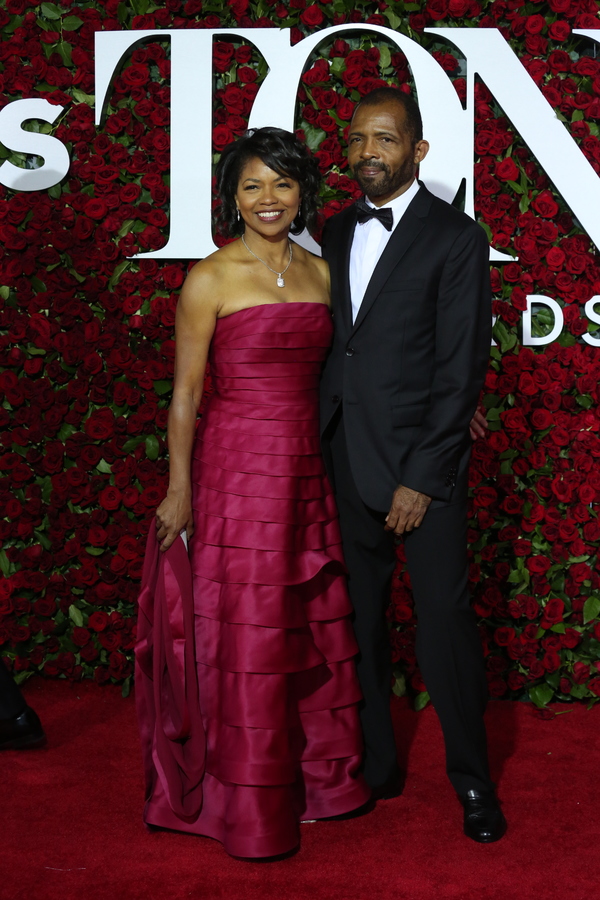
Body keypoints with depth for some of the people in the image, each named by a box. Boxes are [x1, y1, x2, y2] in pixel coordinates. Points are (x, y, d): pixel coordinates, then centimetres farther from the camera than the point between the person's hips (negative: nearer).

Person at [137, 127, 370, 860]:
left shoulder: (319, 273, 9)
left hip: (306, 469, 6)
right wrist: (179, 490, -9)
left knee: (315, 626, 13)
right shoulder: (210, 280, -8)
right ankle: (248, 805, 16)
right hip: (237, 467, -5)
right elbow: (185, 393, -7)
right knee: (247, 634, 1)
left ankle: (318, 777, 31)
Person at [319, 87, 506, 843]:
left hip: (421, 465, -5)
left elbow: (462, 370, -10)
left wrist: (422, 479, -14)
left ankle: (472, 781, 14)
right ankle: (373, 765, 24)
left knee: (445, 619, -1)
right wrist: (319, 451, 5)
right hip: (345, 462, 5)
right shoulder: (337, 233, 12)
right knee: (357, 620, 10)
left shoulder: (455, 238, -6)